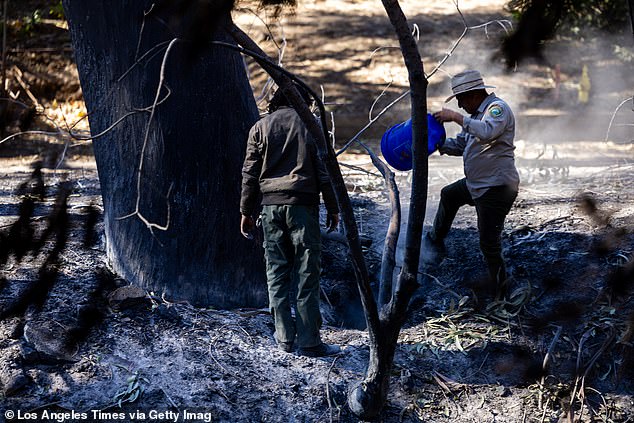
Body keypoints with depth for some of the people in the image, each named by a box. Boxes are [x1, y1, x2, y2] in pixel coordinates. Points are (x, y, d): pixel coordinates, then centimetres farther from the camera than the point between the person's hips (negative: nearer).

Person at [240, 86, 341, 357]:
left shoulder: (260, 127, 8)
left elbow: (250, 173, 6)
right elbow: (324, 170, 1)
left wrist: (246, 211, 12)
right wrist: (333, 208, 8)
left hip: (271, 205, 2)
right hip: (303, 204, -2)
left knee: (277, 273, 9)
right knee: (307, 274, -1)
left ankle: (284, 338, 8)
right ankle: (309, 342, -3)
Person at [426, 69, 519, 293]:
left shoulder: (497, 108, -15)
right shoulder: (478, 113, 15)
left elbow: (488, 132, -36)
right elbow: (460, 145, 22)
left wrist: (457, 117, -28)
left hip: (497, 188, -11)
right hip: (476, 184, 11)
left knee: (489, 243, -9)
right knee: (449, 195, 33)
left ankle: (499, 293, -1)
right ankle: (436, 242, 52)